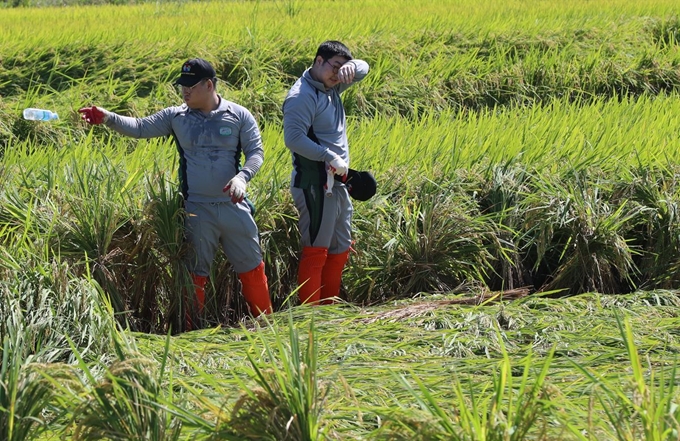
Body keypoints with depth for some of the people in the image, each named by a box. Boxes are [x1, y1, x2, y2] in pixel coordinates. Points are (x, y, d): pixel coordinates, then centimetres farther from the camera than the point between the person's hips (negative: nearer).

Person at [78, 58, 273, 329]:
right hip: (197, 210, 0)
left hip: (234, 206, 0)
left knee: (251, 267, 8)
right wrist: (108, 119, -20)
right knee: (196, 272, 9)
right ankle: (190, 330, 17)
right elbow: (140, 128, -4)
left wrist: (243, 176, -19)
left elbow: (256, 152, 0)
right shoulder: (176, 117, 1)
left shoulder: (239, 116, -2)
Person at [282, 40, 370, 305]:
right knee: (315, 252, -8)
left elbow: (363, 69, 19)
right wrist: (330, 157, -23)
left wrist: (352, 66, -5)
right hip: (314, 184, -10)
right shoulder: (302, 96, -14)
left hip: (336, 184, 10)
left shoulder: (331, 88, 12)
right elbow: (294, 138, -24)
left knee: (340, 250, 15)